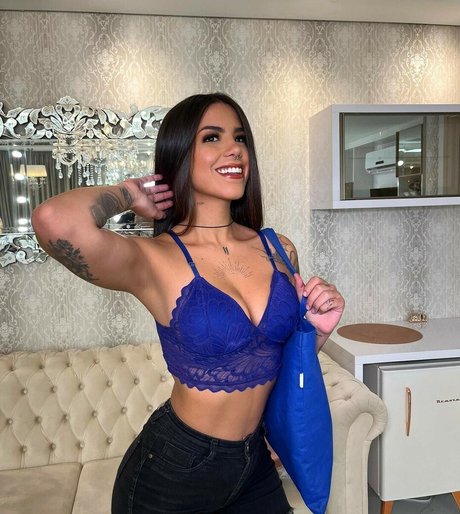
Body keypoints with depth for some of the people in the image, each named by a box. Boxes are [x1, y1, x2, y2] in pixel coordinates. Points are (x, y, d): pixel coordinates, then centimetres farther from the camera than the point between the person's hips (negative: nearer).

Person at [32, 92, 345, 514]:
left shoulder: (278, 249, -4)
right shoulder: (155, 260, -19)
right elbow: (56, 221, -40)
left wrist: (318, 329, -12)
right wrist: (128, 194, -20)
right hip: (172, 476, -4)